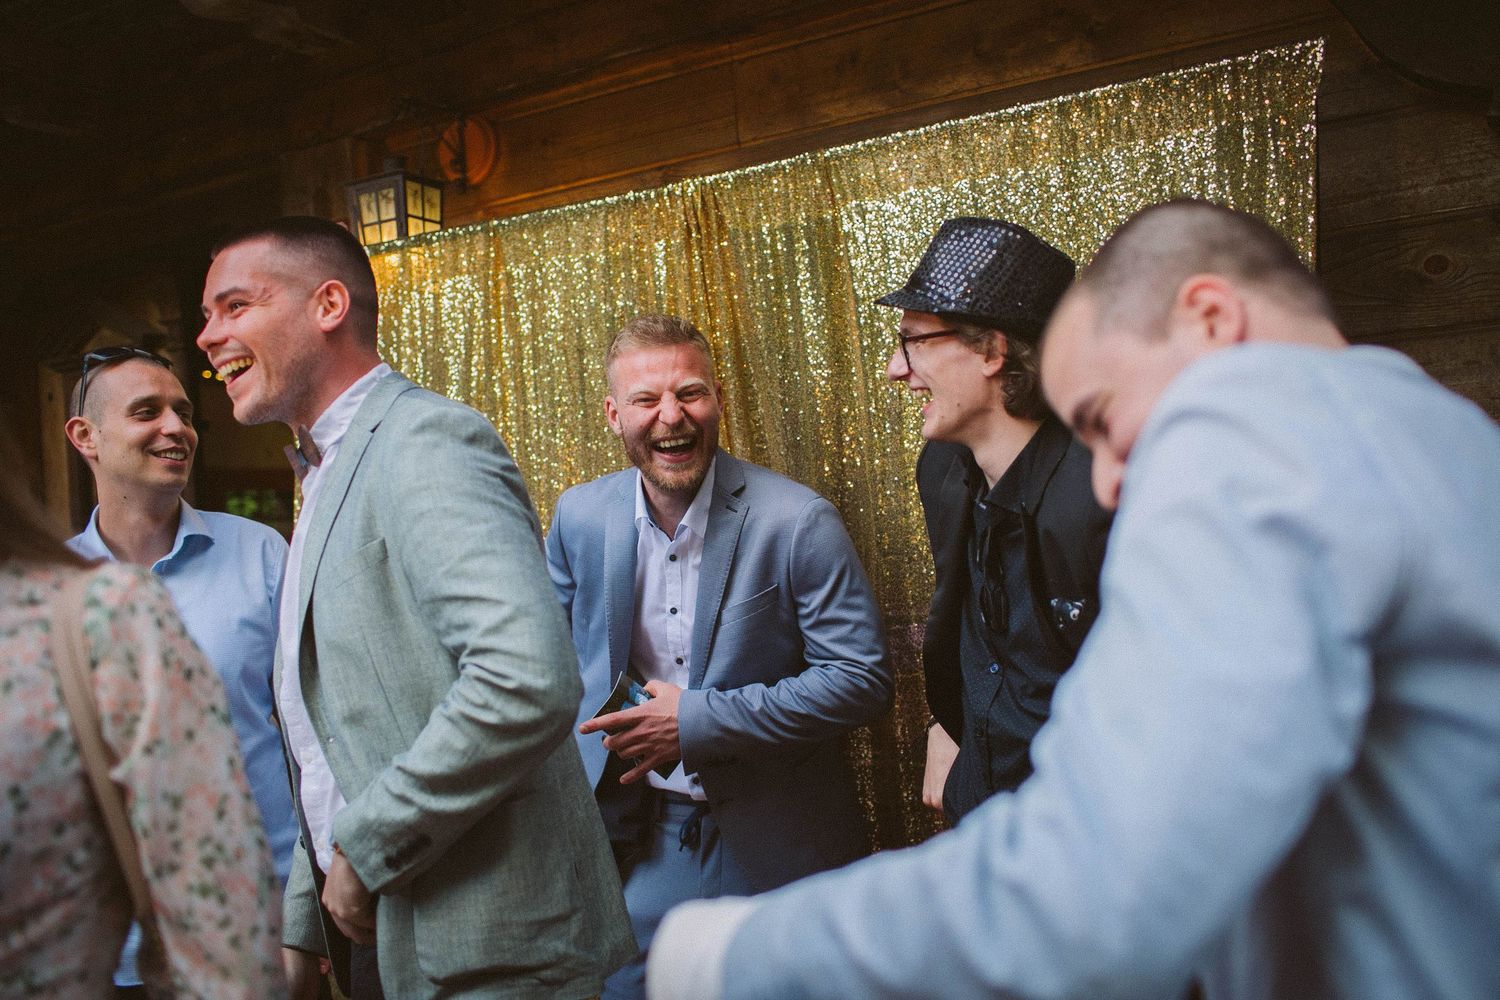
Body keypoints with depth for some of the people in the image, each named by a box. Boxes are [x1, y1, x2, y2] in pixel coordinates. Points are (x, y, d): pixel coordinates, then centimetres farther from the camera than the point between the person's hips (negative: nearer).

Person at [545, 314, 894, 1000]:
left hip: (772, 842, -3)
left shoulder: (798, 522, -17)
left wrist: (701, 720, -22)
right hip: (641, 838, 3)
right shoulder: (579, 517, -2)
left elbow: (863, 679, -17)